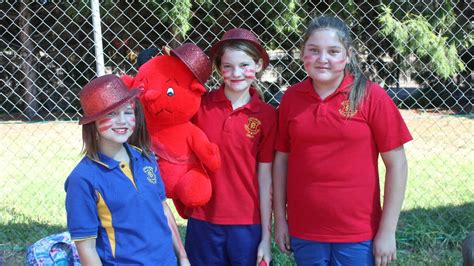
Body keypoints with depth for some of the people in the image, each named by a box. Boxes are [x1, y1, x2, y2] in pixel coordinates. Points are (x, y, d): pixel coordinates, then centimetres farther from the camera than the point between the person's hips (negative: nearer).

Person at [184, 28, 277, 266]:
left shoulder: (266, 115, -4)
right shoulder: (200, 105, -4)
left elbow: (264, 178, -2)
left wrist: (266, 236, -1)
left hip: (248, 226, 0)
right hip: (202, 223, 1)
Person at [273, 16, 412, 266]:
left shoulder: (371, 96, -8)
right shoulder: (291, 97, 0)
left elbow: (396, 164, -6)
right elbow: (281, 159, 7)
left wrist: (387, 231, -8)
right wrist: (280, 219, 6)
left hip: (358, 235, -2)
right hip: (303, 233, 3)